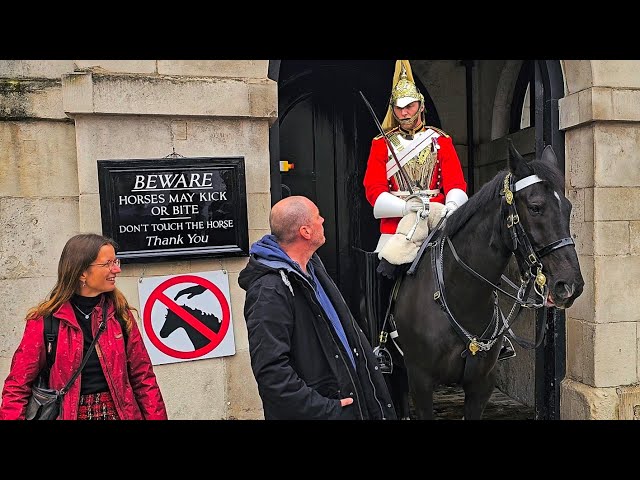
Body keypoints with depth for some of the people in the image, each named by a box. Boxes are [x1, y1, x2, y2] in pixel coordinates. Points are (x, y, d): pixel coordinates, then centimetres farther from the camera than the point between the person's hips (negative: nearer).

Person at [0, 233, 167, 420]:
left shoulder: (120, 313, -1)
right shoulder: (45, 320, -8)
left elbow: (143, 377, -1)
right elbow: (18, 386, -6)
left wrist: (156, 416, -6)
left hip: (118, 412, 2)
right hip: (68, 413, -1)